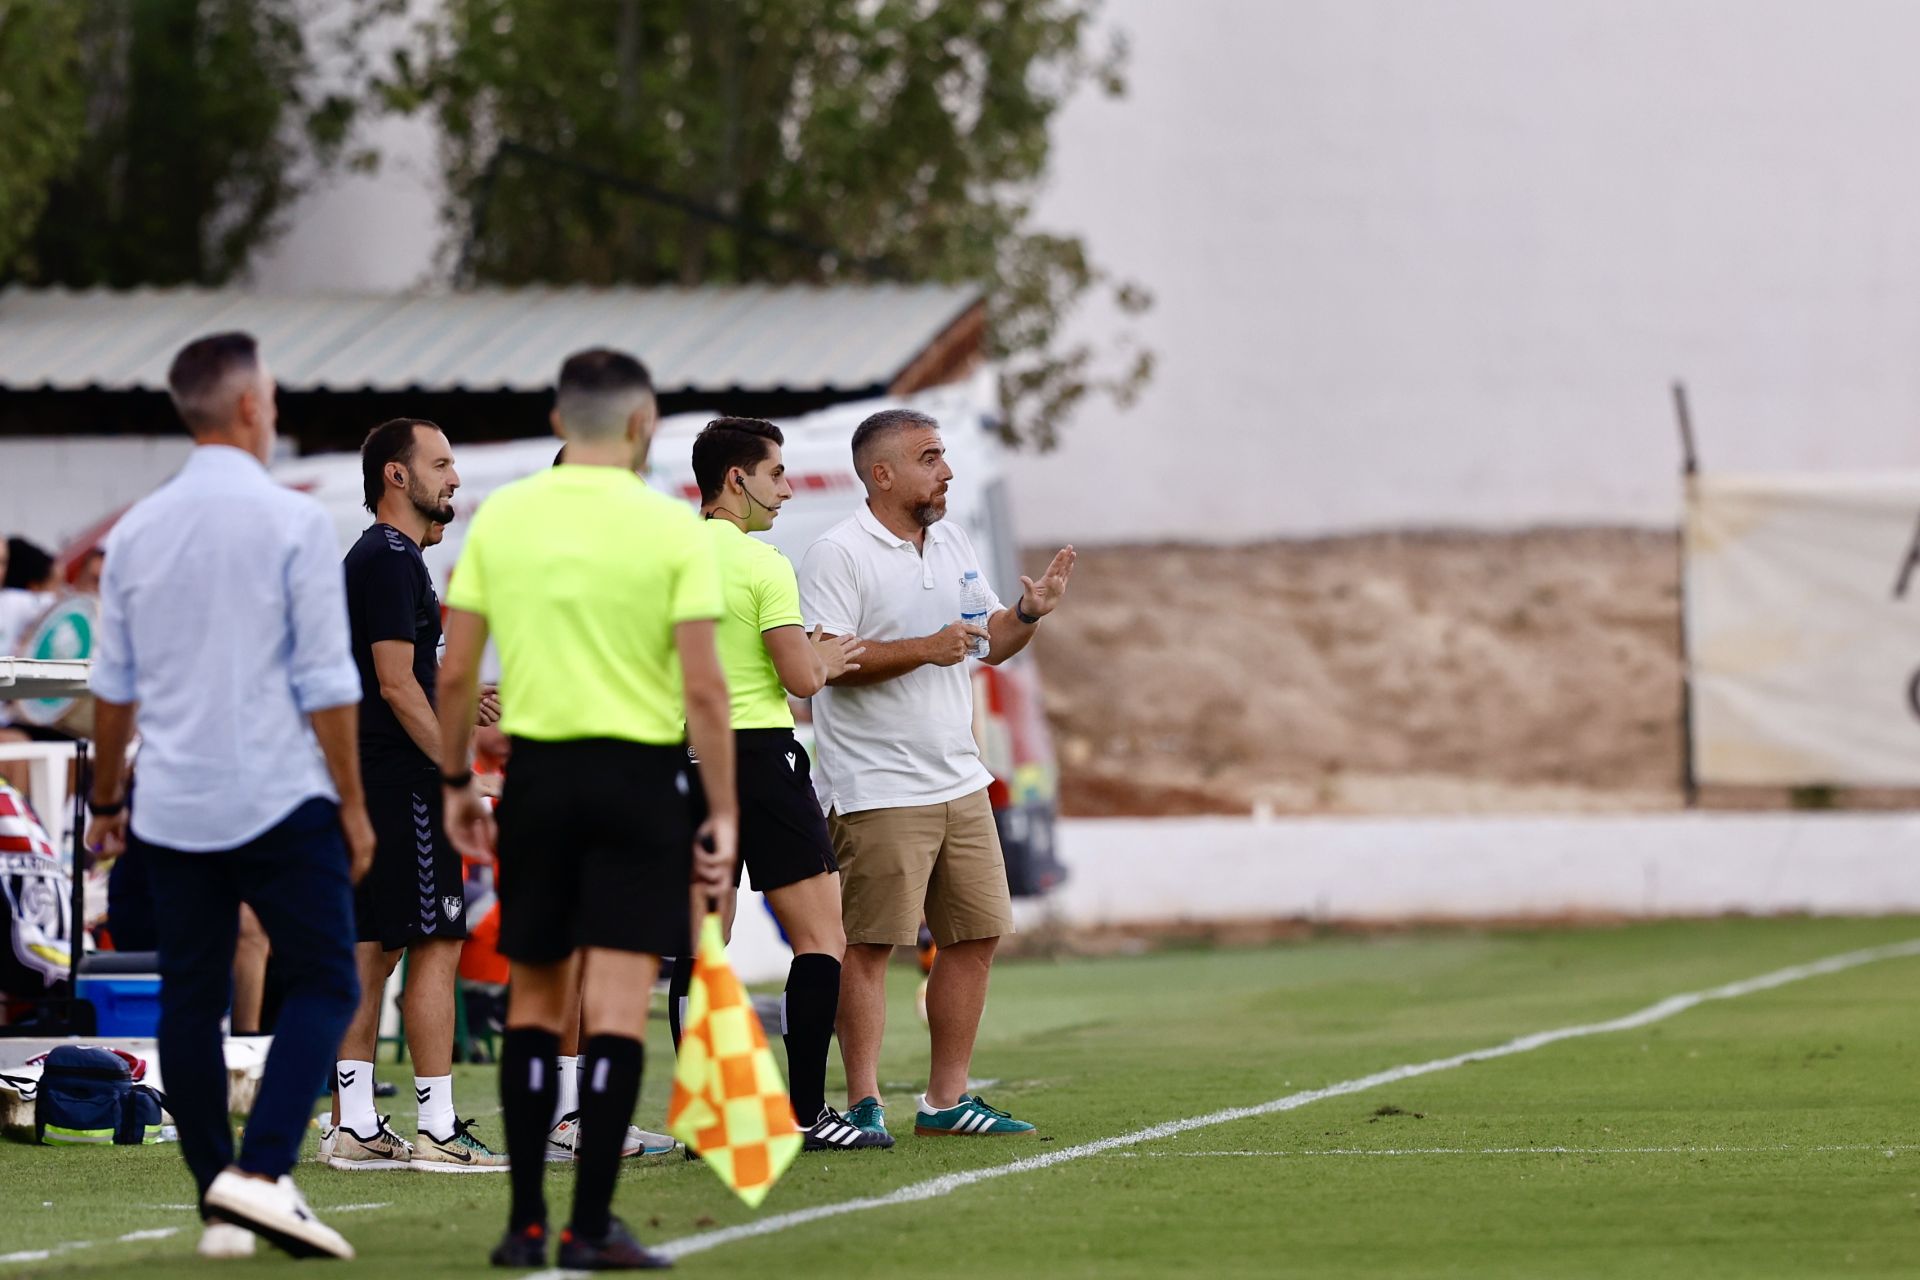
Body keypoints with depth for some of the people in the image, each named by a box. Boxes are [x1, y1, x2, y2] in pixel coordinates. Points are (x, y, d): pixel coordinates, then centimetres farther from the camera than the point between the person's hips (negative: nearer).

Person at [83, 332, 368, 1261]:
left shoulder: (137, 531, 7)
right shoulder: (291, 523, -8)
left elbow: (113, 686, 12)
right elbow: (326, 683, -9)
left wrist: (106, 802, 23)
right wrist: (353, 803, -1)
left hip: (171, 808, 5)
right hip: (281, 800, -5)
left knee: (190, 1001, 8)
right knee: (322, 986, 1)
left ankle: (220, 1205, 7)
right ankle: (260, 1170, -17)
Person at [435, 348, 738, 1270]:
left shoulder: (500, 518, 2)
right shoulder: (671, 529, -7)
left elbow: (454, 673, 4)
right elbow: (704, 687, -9)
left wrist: (455, 782, 16)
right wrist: (724, 815, -4)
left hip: (537, 772, 3)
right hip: (639, 778, -3)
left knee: (534, 1000, 12)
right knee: (617, 1003, -2)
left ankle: (524, 1222, 12)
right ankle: (591, 1227, -6)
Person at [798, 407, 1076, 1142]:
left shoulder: (952, 544, 14)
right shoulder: (838, 554, -10)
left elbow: (991, 644, 22)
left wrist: (1027, 614, 1)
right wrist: (925, 648, -23)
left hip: (959, 780, 8)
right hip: (878, 793, -8)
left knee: (975, 936, 8)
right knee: (870, 944, -6)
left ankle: (946, 1099, 15)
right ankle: (864, 1103, -3)